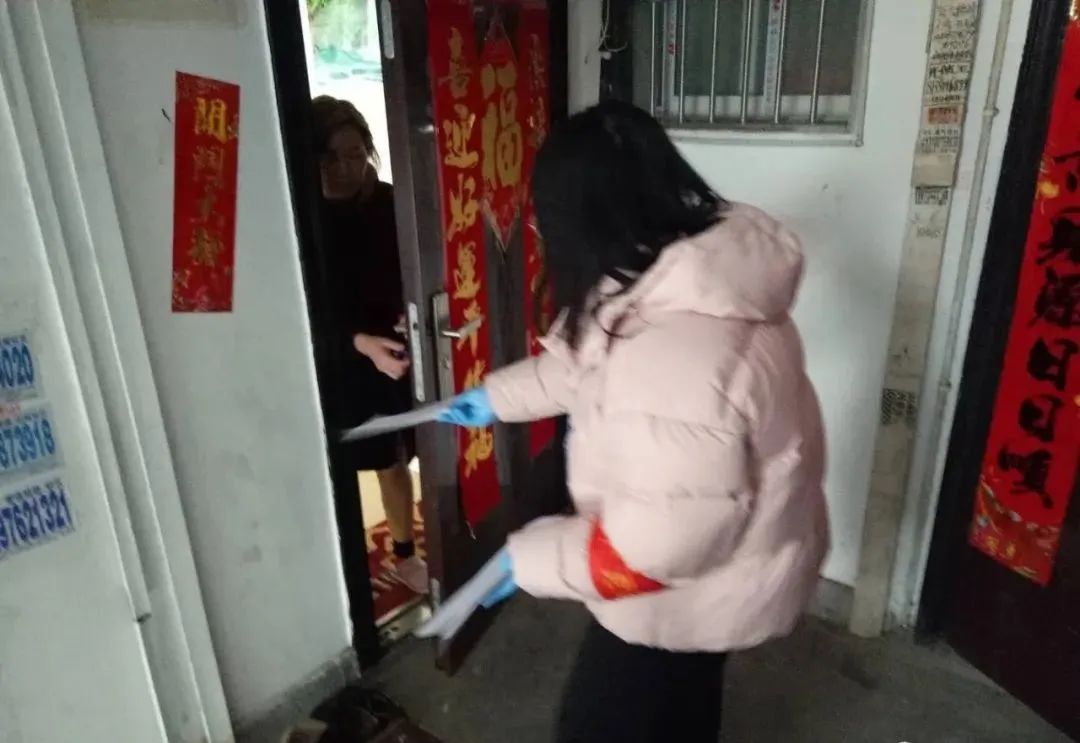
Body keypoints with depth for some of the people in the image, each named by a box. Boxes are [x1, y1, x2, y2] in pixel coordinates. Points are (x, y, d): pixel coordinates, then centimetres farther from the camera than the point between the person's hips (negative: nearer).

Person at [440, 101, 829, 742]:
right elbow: (590, 359, 7)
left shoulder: (677, 355, -41)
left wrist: (534, 559, -18)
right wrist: (498, 396, 13)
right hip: (729, 548, 8)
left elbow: (661, 541, -32)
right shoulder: (702, 273, -8)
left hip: (700, 583, -8)